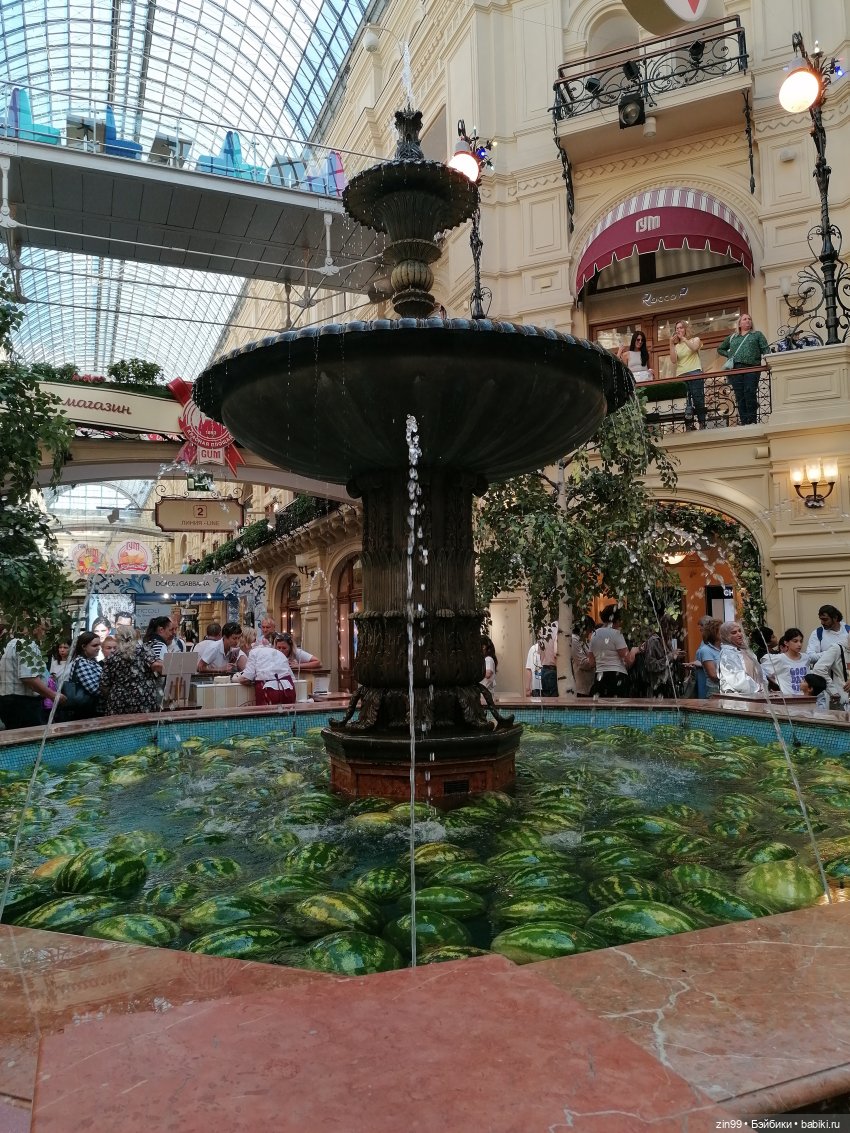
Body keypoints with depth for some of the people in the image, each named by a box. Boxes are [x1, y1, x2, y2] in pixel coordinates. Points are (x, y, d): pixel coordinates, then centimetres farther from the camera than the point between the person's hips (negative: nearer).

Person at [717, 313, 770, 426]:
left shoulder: (757, 334, 19)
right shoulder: (732, 337, 25)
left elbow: (766, 349, 8)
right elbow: (720, 349, 33)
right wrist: (730, 355, 17)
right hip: (735, 369, 2)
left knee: (750, 394, -15)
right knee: (739, 397, -5)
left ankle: (752, 421, -12)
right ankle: (744, 422, -4)